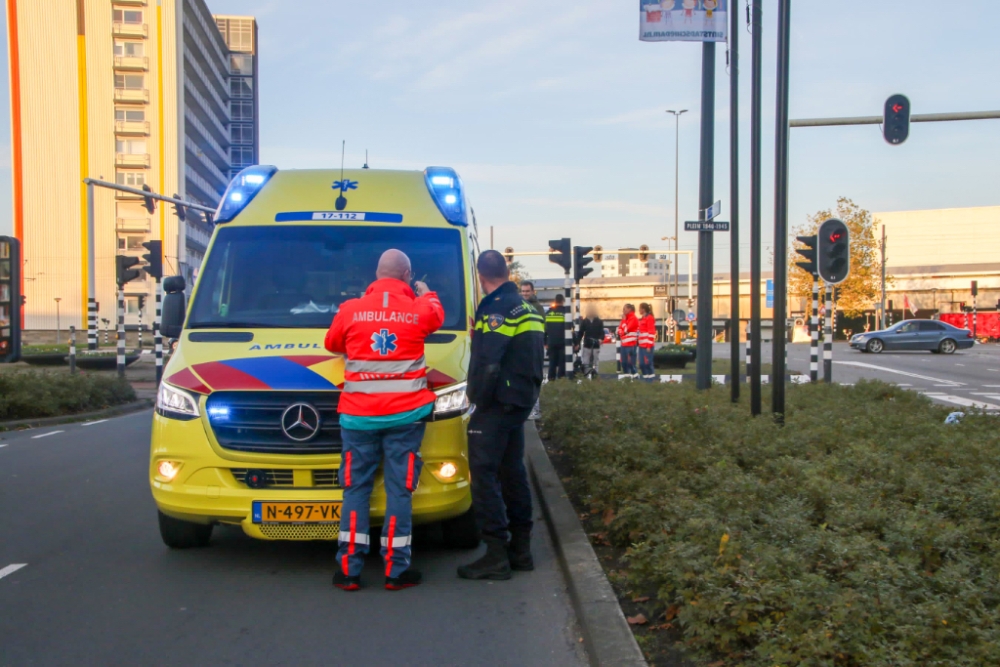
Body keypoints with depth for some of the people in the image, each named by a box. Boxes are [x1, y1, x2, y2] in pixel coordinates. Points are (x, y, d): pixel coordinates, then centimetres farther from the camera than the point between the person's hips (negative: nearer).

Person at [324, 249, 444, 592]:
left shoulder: (351, 309, -2)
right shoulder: (420, 308, -2)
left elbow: (332, 343, 16)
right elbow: (437, 316, 23)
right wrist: (426, 294, 43)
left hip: (358, 414, 1)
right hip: (405, 413, -1)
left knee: (355, 489, 9)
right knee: (399, 490, 5)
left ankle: (349, 570, 9)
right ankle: (396, 570, 7)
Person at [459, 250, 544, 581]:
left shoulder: (497, 310, -16)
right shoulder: (527, 309, 15)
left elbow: (486, 364, -22)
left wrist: (478, 400, -10)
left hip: (498, 404, -9)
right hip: (522, 401, 10)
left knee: (484, 475, -6)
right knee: (513, 471, 15)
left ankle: (496, 555, -7)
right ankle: (521, 549, 21)